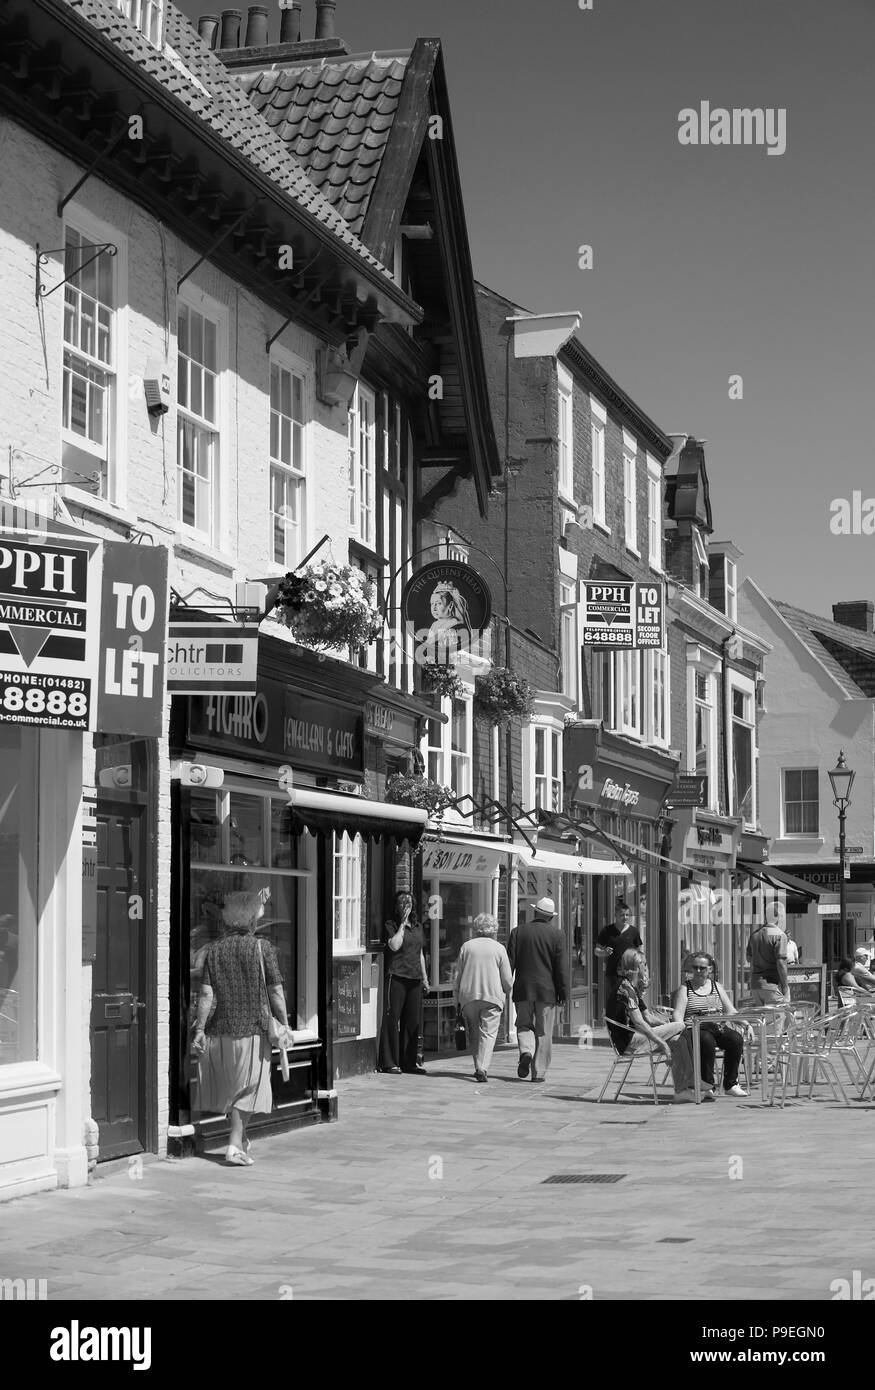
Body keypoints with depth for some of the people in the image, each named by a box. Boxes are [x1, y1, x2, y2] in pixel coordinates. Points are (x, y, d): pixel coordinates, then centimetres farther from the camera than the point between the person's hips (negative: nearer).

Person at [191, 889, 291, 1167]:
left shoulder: (214, 949, 2)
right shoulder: (262, 948, -5)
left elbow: (206, 993, -3)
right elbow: (275, 991, -6)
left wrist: (199, 1029, 0)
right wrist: (284, 1025, 1)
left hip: (220, 1030, 3)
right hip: (252, 1029, -3)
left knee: (229, 1088, 16)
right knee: (248, 1090, 2)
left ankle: (241, 1140, 30)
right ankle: (235, 1146, -7)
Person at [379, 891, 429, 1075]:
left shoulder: (418, 926, 19)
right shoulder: (391, 925, 1)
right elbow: (394, 945, -17)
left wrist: (424, 978, 22)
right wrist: (402, 923, -10)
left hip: (414, 978, 6)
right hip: (396, 977, -6)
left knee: (412, 1021, 6)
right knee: (392, 1019, -6)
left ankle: (409, 1062, 11)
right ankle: (389, 1062, -4)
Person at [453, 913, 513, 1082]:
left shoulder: (466, 946, 5)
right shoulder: (499, 949, 0)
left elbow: (457, 976, 7)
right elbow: (507, 980, 1)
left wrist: (457, 999, 14)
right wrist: (507, 991, 22)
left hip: (468, 997, 2)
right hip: (492, 997, -2)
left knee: (474, 1033, 15)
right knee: (488, 1033, -3)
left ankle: (478, 1066, 15)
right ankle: (483, 1067, -18)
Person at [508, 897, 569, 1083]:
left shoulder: (518, 932, 3)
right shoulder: (556, 935, -2)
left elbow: (510, 962, 3)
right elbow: (561, 967, -3)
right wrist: (563, 991, 2)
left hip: (523, 989, 1)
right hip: (546, 991, -1)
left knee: (524, 1025, 13)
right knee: (543, 1032, 4)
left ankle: (526, 1051, -15)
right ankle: (539, 1072, 3)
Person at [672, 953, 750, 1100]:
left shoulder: (716, 986, 20)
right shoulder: (685, 988, 10)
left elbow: (730, 1011, 17)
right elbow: (678, 1014, -2)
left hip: (718, 1028, 4)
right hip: (695, 1029, -4)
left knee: (736, 1039, -27)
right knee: (707, 1041, -38)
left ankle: (730, 1084, -19)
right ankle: (707, 1086, -30)